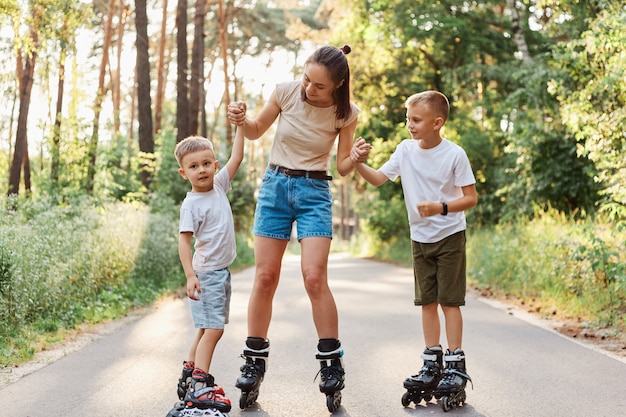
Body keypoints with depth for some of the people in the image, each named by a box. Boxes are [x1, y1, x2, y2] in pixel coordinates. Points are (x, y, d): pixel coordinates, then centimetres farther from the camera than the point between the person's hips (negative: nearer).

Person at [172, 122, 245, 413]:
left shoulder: (219, 186, 5)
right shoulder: (191, 204, -15)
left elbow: (237, 157, 11)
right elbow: (184, 240, -20)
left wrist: (240, 124, 7)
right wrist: (190, 275, -28)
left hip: (222, 272, 8)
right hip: (205, 274, -8)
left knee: (207, 329, 15)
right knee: (212, 329, -13)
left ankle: (189, 376, 25)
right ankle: (198, 388, -13)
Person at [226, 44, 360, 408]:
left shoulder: (346, 114, -8)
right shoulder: (286, 91, -7)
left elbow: (343, 167, -1)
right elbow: (257, 130, 8)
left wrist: (355, 158, -23)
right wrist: (241, 119, -13)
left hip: (314, 191, -2)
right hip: (275, 184, 2)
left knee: (314, 277, -14)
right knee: (265, 276, -1)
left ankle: (332, 362, 0)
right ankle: (256, 361, 12)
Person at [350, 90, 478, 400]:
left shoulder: (454, 155, -14)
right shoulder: (406, 150, -2)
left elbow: (471, 198, -12)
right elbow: (378, 179, -4)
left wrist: (441, 208, -26)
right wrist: (358, 164, -21)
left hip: (449, 236, -5)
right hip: (420, 237, 5)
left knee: (449, 300, -4)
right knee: (427, 301, 9)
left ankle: (456, 365, 4)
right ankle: (433, 364, 17)